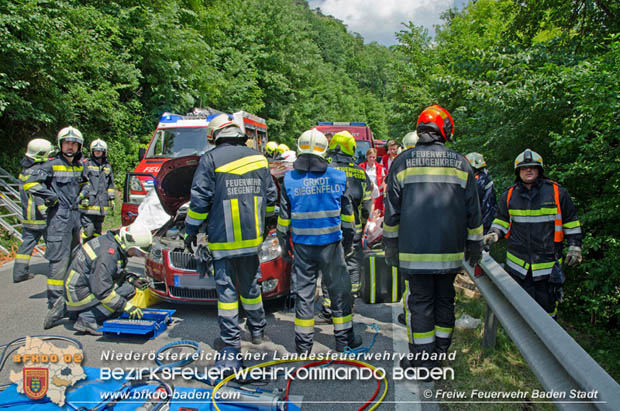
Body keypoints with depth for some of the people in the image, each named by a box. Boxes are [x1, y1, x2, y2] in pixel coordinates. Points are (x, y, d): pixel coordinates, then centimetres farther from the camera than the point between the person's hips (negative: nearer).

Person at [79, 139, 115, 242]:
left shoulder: (108, 167, 18)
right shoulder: (86, 164, 3)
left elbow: (110, 184, 23)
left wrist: (111, 199, 19)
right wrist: (83, 196, -10)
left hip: (102, 205, 5)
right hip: (88, 205, -5)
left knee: (97, 231, 11)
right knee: (88, 229, -13)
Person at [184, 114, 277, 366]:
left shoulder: (210, 160, -6)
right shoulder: (258, 158, 8)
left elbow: (199, 200, -8)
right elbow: (271, 197, 13)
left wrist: (191, 230, 3)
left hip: (223, 240, -4)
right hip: (253, 238, 5)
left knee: (227, 292, 1)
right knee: (250, 286, 20)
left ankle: (231, 350, 6)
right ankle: (257, 329, 35)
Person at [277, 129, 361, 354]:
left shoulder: (289, 179, -2)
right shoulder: (338, 177, -1)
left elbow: (284, 217, 3)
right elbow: (347, 214, 6)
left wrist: (284, 242, 15)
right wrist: (348, 240, 17)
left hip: (302, 246, 1)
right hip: (331, 243, -1)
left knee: (304, 293, 9)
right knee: (339, 291, 11)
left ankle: (303, 344, 17)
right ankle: (344, 338, 22)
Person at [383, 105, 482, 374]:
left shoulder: (402, 162, -1)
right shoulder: (461, 163, 4)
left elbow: (392, 210, 0)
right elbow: (472, 210, 8)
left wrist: (391, 245, 9)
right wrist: (474, 244, 17)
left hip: (414, 250, -2)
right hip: (450, 250, 3)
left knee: (419, 301, 5)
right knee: (445, 299, 17)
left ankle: (422, 361, 13)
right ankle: (440, 353, 30)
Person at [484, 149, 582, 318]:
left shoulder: (557, 192, 0)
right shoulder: (509, 195, 6)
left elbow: (571, 222, 6)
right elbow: (502, 221, 13)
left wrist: (575, 247, 3)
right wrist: (494, 234, -5)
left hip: (548, 262, -2)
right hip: (517, 262, 2)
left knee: (547, 302, 6)